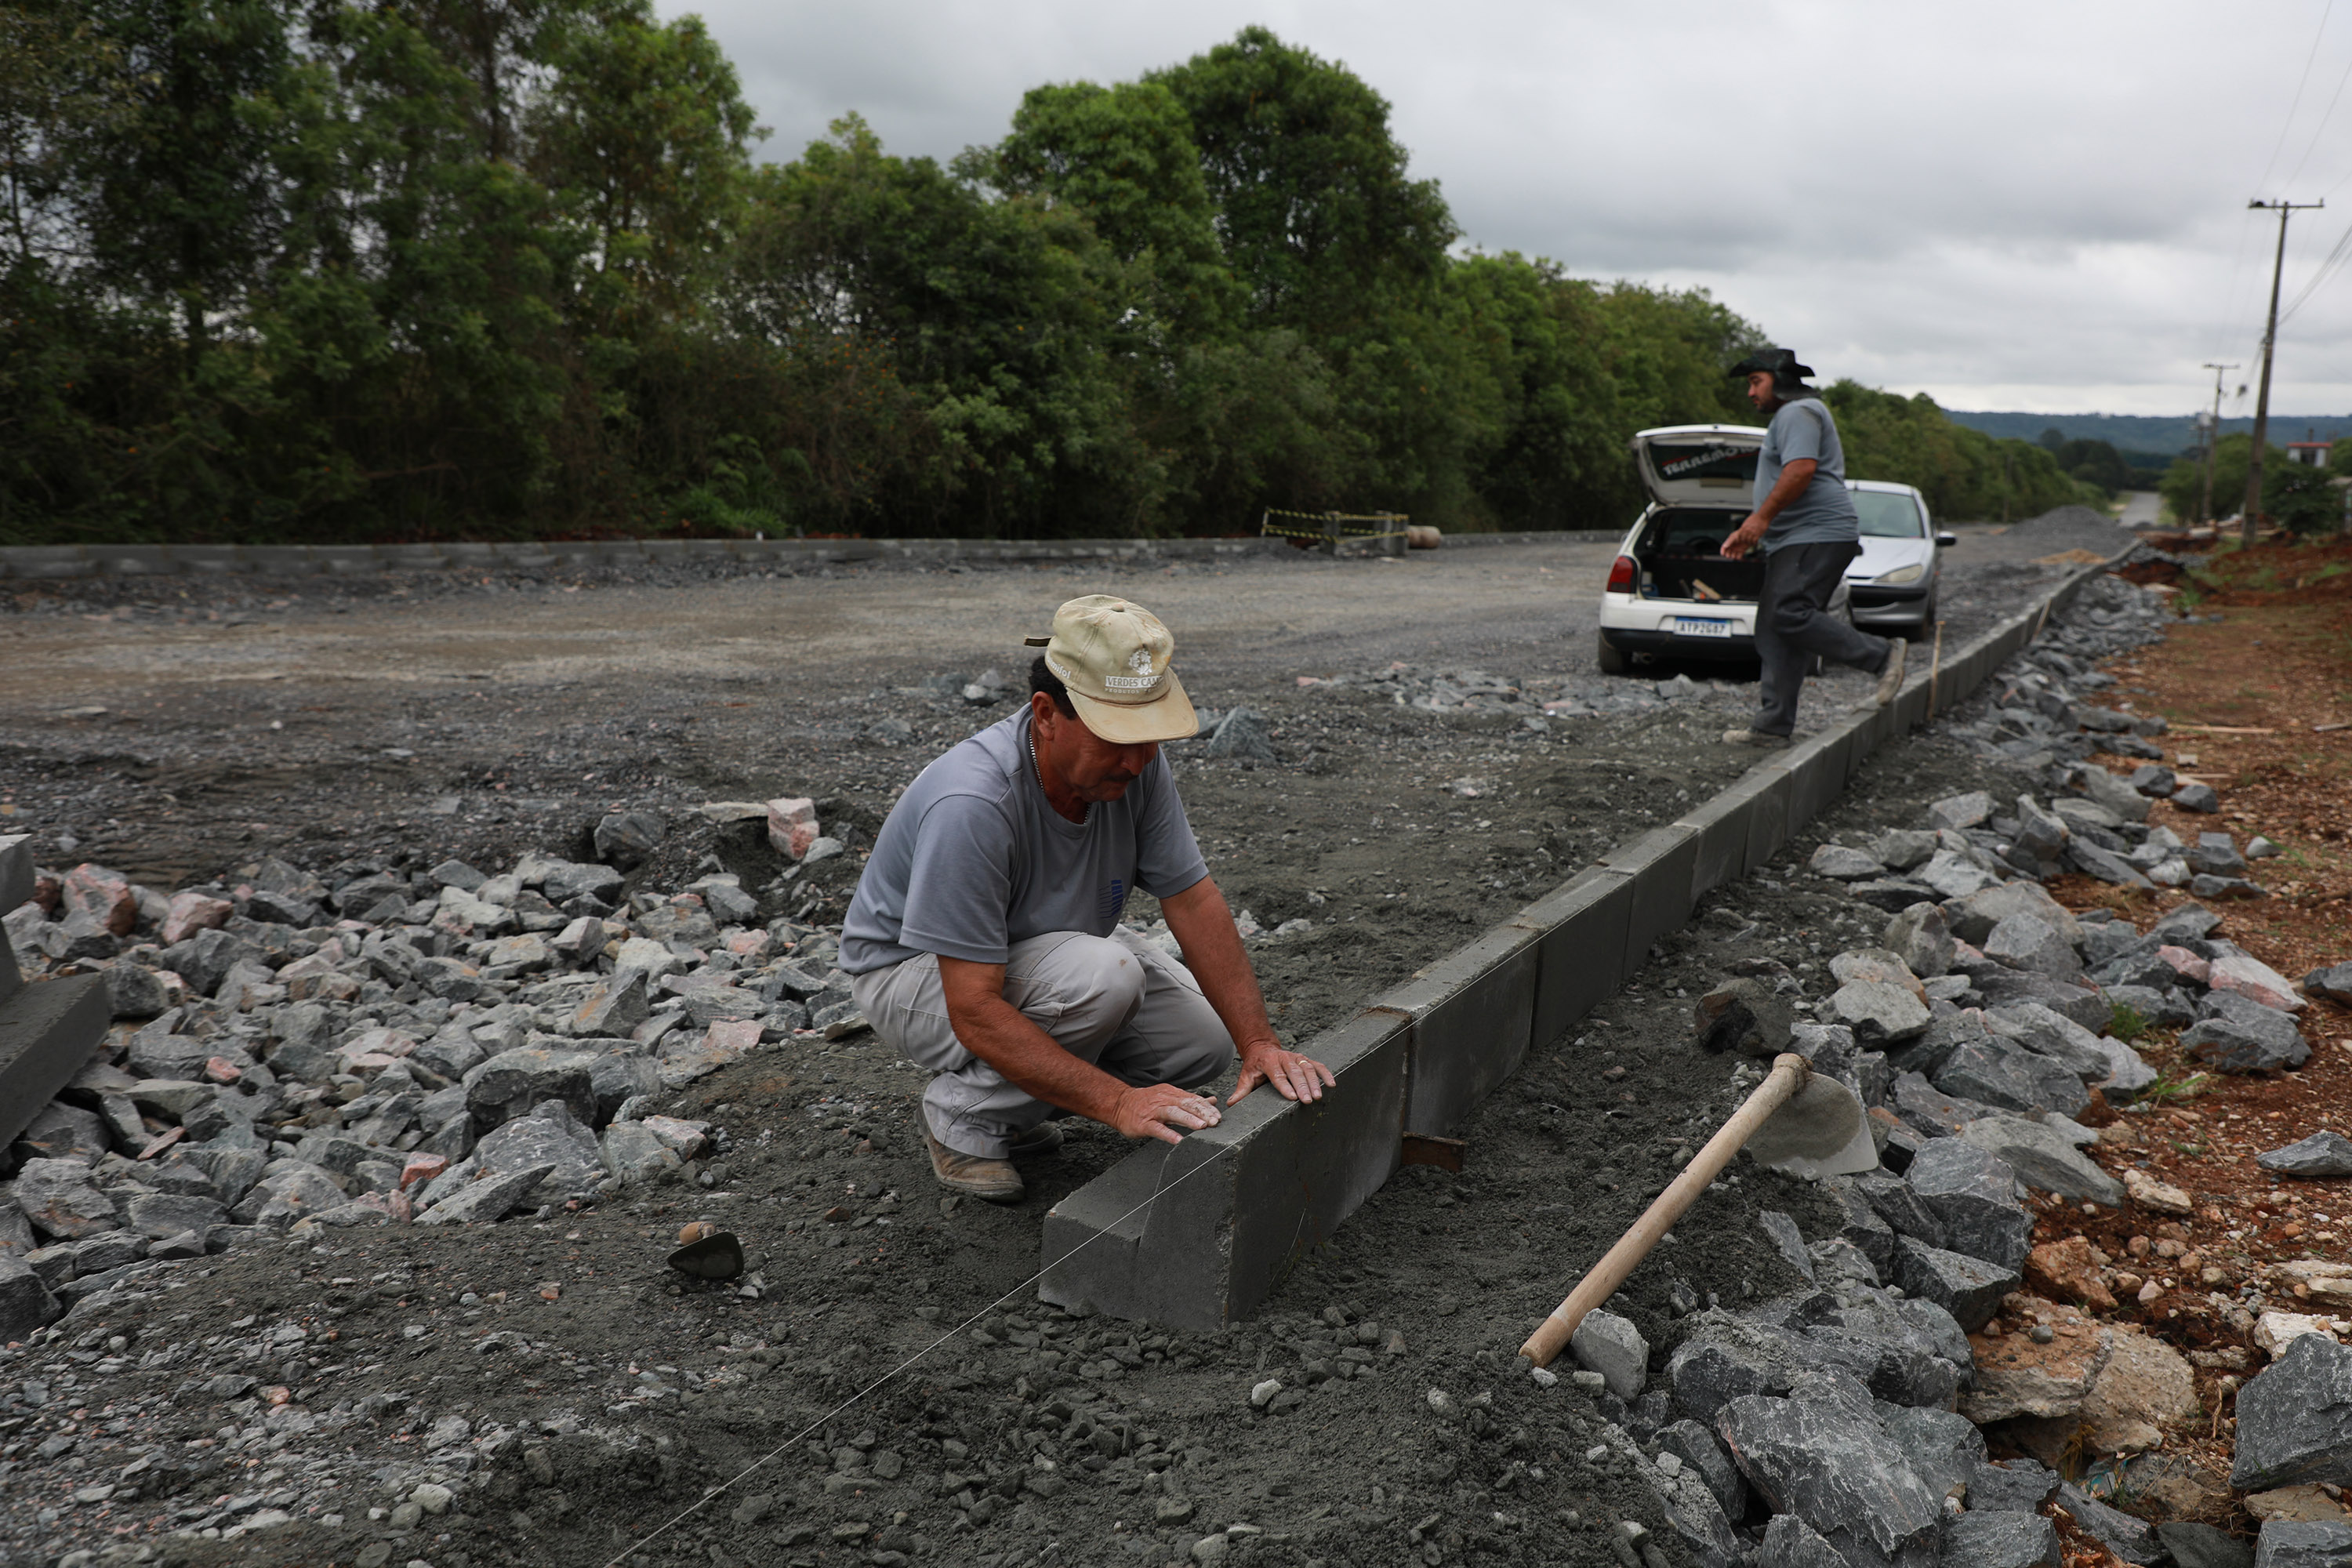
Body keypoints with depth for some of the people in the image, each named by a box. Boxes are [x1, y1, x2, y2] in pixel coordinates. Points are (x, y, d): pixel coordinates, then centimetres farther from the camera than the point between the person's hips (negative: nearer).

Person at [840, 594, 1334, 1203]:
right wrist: (1118, 1102, -42)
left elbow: (1195, 902, -11)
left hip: (1050, 944, 7)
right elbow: (974, 1011, -38)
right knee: (1104, 974, -33)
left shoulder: (1135, 761, -18)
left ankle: (1012, 1096, 11)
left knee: (1203, 1036, -7)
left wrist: (1259, 1043, -20)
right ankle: (963, 1114, -9)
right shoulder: (972, 805, -38)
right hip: (916, 971, -7)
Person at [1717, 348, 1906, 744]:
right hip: (1792, 542, 11)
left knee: (1790, 615, -24)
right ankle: (1773, 725, 2)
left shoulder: (1798, 412, -6)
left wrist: (1761, 518, -20)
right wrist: (1748, 532, 23)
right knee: (1773, 633, 4)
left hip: (1818, 535, -11)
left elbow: (1800, 469, -21)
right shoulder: (1786, 417, 29)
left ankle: (1882, 655, -12)